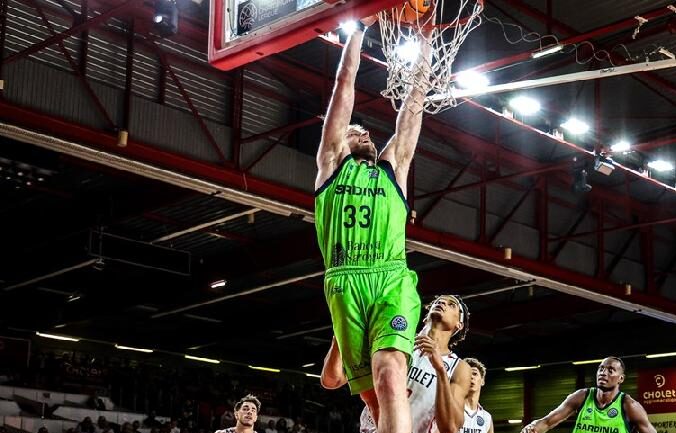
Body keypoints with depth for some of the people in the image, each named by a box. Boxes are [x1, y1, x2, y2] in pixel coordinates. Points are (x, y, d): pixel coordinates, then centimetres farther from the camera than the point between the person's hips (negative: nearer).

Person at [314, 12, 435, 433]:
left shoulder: (392, 168, 26)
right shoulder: (332, 163, 21)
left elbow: (414, 102, 26)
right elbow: (345, 85, 22)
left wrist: (425, 39, 27)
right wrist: (360, 27, 24)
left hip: (392, 279, 0)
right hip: (345, 284, 0)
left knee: (389, 376, -22)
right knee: (374, 396, -3)